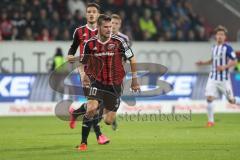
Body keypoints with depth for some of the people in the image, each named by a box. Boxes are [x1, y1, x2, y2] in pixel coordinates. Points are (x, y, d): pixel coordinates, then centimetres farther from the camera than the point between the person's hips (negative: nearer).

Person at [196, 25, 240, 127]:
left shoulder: (227, 48, -10)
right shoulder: (214, 48, 9)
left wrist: (224, 67, -25)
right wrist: (203, 63, 12)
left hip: (224, 79, -4)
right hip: (213, 78, 4)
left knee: (231, 100, 5)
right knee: (209, 98, -11)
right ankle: (211, 121, -2)